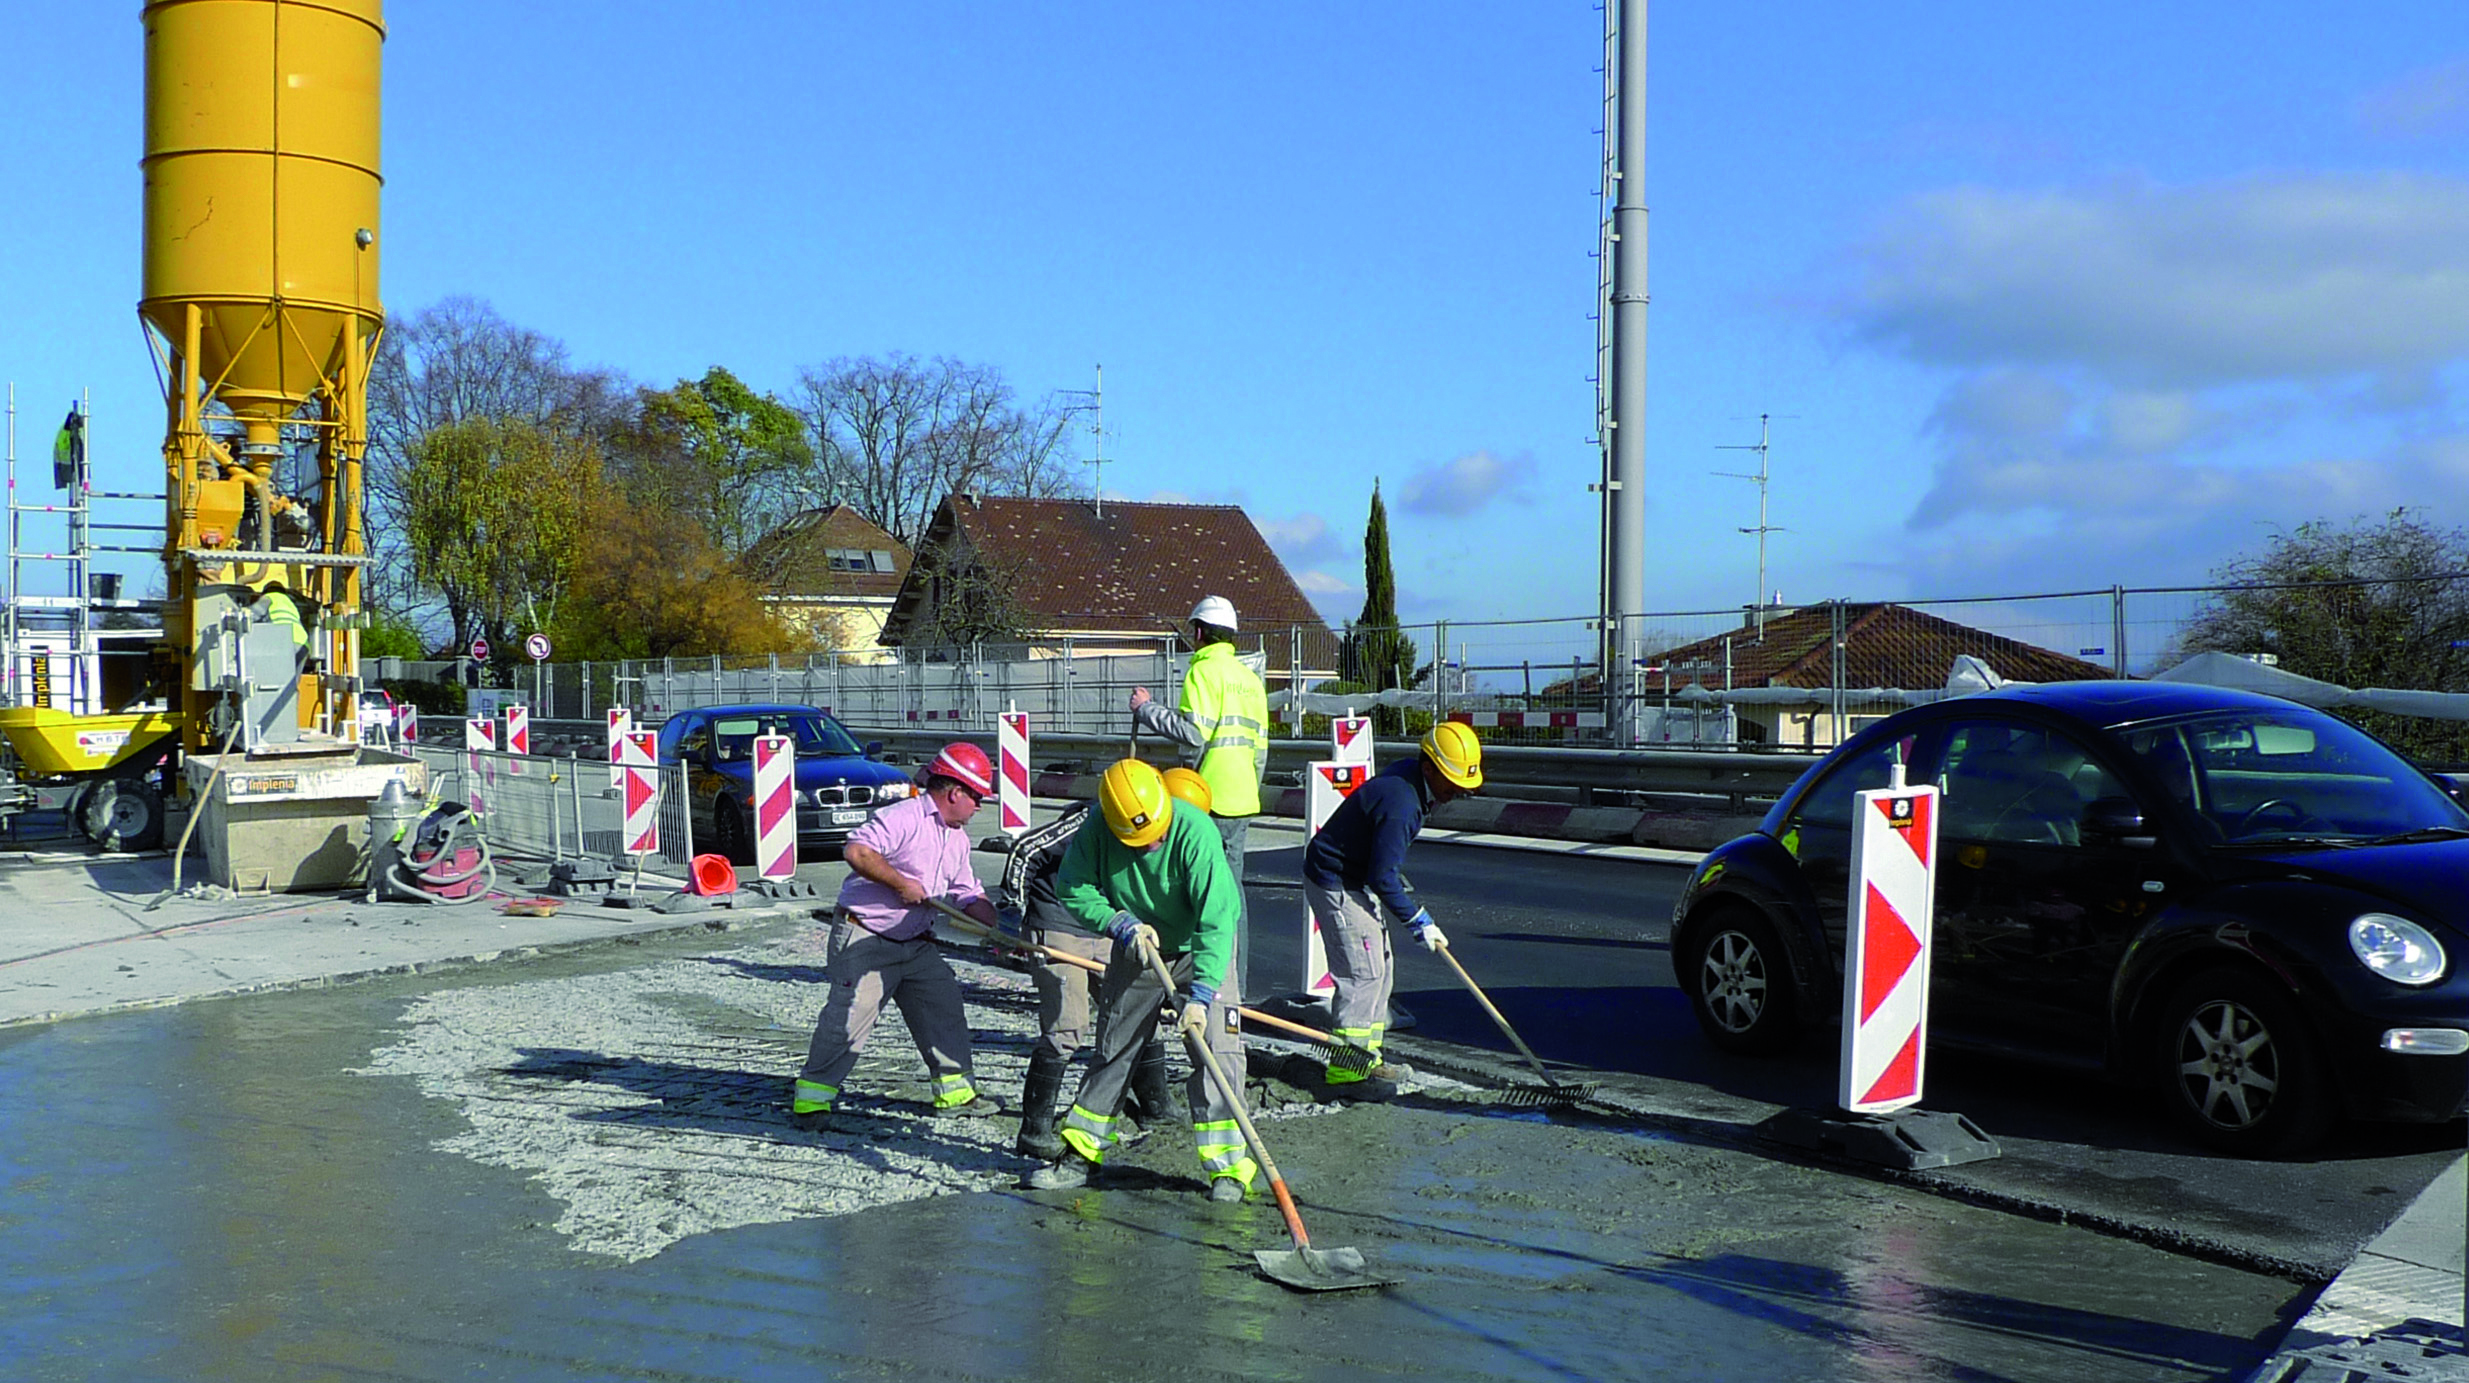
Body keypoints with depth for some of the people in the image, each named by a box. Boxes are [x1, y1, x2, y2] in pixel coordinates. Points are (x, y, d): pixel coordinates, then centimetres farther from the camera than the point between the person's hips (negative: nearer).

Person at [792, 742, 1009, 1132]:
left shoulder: (958, 838, 12)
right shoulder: (902, 818, -18)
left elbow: (968, 894, 17)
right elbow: (857, 851, -29)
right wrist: (901, 883, -24)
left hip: (913, 943, 9)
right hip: (863, 939, -9)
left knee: (943, 1004, 11)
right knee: (850, 1016, -12)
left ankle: (955, 1091, 25)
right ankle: (811, 1102, -6)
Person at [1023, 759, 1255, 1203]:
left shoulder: (1196, 833, -33)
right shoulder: (1098, 831, -21)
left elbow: (1215, 920, -35)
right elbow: (1073, 888, -11)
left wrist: (1200, 994, -40)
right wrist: (1122, 925, -25)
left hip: (1203, 949, -3)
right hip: (1135, 947, 4)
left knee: (1215, 1047, -13)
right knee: (1112, 1047, 10)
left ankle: (1229, 1165, -5)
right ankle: (1082, 1153, 22)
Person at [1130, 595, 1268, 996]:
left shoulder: (1204, 670, -9)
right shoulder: (1249, 677, 17)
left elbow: (1194, 731, -20)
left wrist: (1147, 709, -10)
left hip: (1210, 800, -8)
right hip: (1242, 801, 8)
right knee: (1232, 887, 12)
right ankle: (1238, 983, 14)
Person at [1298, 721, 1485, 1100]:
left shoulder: (1407, 775, 2)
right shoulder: (1400, 802, -28)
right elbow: (1383, 877, -25)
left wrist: (1405, 890, 24)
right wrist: (1419, 921, -17)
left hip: (1356, 879, 11)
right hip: (1334, 882, -10)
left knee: (1379, 968, 14)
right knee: (1363, 972, -11)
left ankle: (1365, 1055, 22)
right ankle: (1346, 1067, -7)